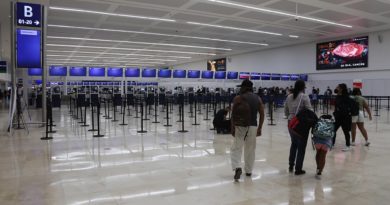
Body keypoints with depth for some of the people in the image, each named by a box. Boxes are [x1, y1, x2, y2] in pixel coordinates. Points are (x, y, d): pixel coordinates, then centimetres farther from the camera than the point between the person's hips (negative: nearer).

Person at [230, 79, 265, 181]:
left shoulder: (238, 98, -2)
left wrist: (232, 127, -3)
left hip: (240, 126, -3)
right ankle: (248, 171, 21)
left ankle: (237, 167, -18)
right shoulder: (258, 98, 9)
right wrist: (259, 128, 10)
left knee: (236, 148, 2)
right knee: (250, 149, 13)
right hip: (253, 126, 4)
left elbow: (233, 114, -7)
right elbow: (262, 114, 5)